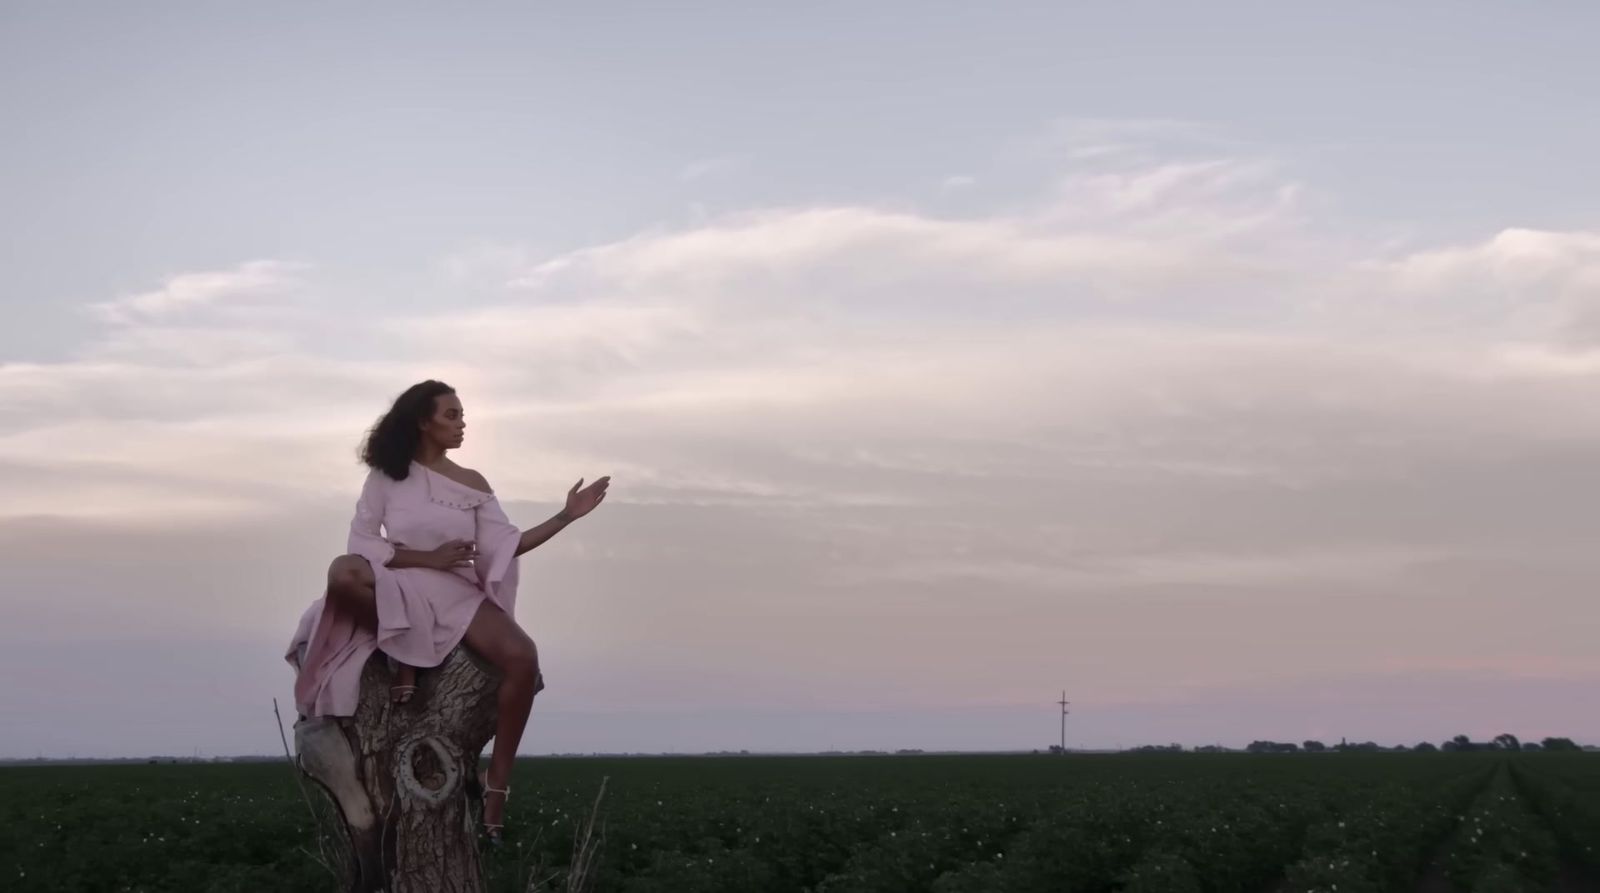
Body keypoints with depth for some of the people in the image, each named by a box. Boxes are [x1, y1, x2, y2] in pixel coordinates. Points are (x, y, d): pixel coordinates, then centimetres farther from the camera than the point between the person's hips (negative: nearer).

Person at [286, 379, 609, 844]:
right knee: (343, 572, -38)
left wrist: (566, 516, -4)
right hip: (397, 590, -2)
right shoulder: (387, 476, 2)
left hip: (457, 593, 2)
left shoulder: (472, 484, 11)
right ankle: (404, 657, -18)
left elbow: (505, 547, 3)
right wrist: (428, 558, -14)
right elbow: (361, 544, -6)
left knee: (521, 657, -28)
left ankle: (496, 784, -23)